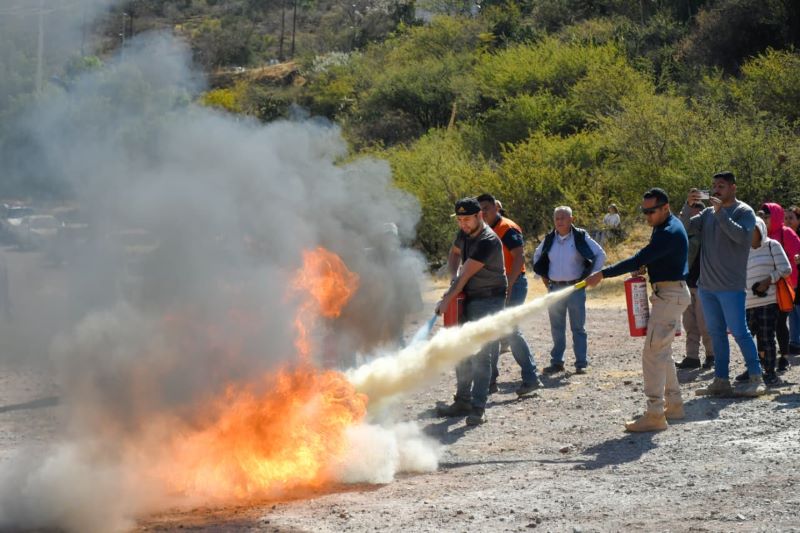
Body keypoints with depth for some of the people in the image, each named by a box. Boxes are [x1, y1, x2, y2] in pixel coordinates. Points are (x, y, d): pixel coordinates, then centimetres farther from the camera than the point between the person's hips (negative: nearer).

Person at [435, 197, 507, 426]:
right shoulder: (465, 233, 5)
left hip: (489, 300, -9)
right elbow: (454, 253, 25)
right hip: (469, 299, 9)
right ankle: (462, 401, 22)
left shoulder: (488, 242, -23)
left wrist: (446, 300, -21)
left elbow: (465, 274, -23)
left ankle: (478, 408, -13)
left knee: (481, 354, -13)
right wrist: (454, 277, 6)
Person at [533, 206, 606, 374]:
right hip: (554, 288, 4)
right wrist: (543, 275, 14)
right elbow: (537, 255, 24)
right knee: (557, 328, 8)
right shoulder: (549, 239, 6)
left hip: (575, 288, -4)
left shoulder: (581, 237, -5)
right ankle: (556, 362, 14)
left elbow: (600, 255, 0)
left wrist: (589, 275, -4)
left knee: (578, 328, 1)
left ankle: (581, 363, 5)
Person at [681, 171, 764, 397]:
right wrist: (687, 206, -11)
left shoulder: (744, 212, -5)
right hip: (706, 285, 7)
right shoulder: (708, 213, 13)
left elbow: (742, 236, -21)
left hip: (731, 286, -7)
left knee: (739, 332, -7)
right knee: (716, 334, 9)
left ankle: (756, 379, -1)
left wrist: (721, 212, -24)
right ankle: (721, 381, 12)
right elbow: (686, 228, 5)